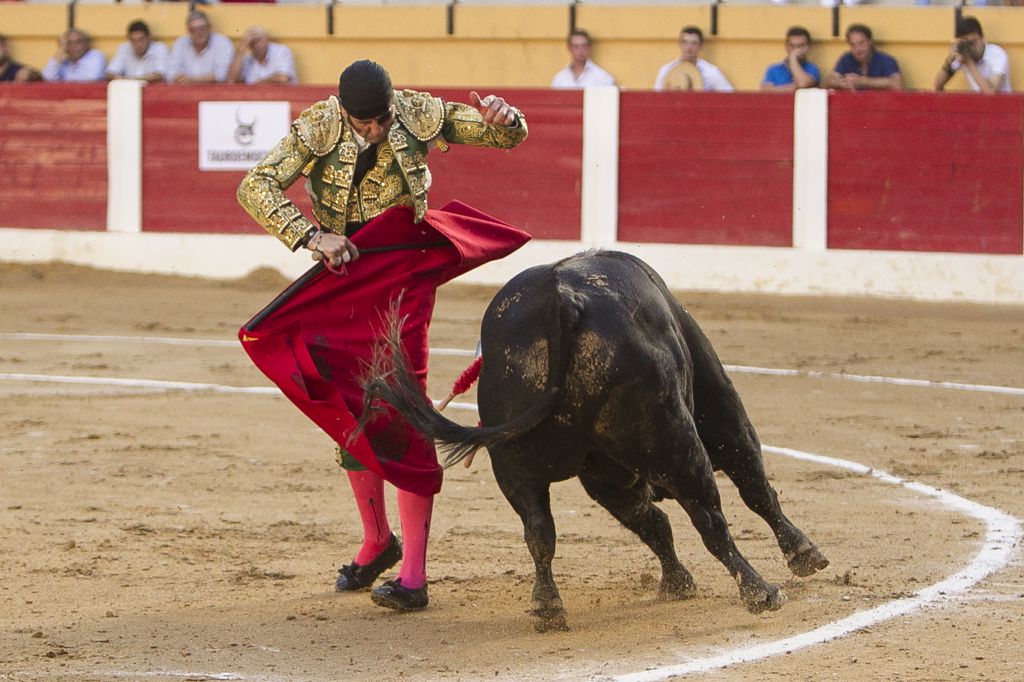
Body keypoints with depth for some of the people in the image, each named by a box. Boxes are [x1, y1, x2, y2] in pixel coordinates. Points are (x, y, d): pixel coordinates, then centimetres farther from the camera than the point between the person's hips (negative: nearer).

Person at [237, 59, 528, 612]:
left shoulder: (418, 115, -11)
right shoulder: (317, 128, -14)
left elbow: (509, 136, -2)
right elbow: (255, 187, -22)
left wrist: (504, 118, -27)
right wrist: (311, 236, -34)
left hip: (401, 280, -2)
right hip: (340, 274, 2)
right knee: (350, 413, 9)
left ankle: (413, 573, -13)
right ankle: (376, 541, 30)